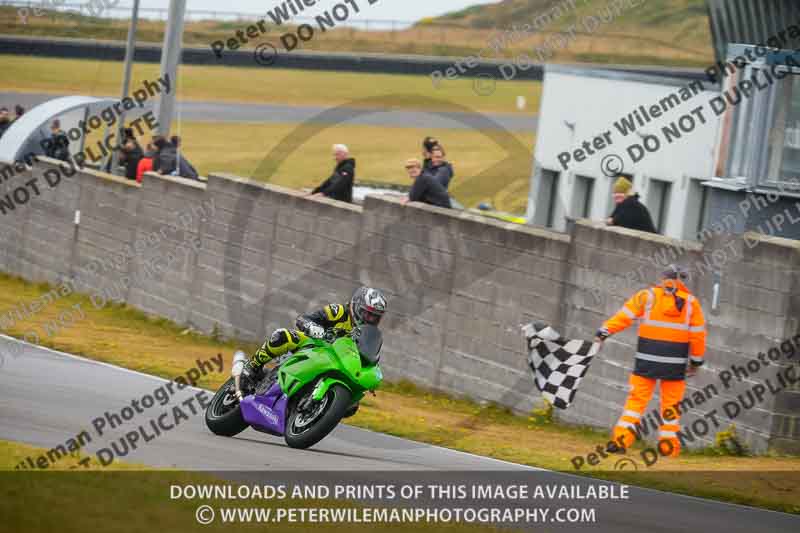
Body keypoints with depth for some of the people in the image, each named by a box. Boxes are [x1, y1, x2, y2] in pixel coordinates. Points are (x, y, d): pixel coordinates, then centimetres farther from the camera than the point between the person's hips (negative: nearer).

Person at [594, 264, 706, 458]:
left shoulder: (647, 296, 1)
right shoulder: (691, 302, 4)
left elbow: (624, 316, -5)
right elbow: (698, 335, 5)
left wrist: (603, 333, -4)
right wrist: (696, 361, 14)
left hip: (647, 361, 0)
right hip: (675, 362, 0)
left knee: (637, 398, 4)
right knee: (671, 403, 10)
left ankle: (621, 438, -6)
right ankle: (668, 444, 9)